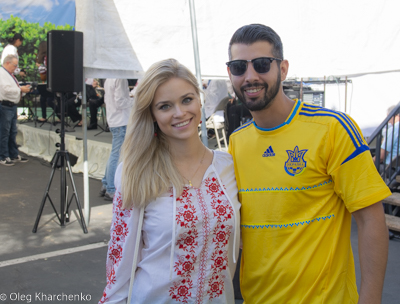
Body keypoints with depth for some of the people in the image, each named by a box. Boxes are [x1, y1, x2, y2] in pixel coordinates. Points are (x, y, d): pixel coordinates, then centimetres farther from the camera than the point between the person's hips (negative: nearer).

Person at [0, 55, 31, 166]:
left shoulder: (10, 74, 19)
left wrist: (24, 88, 9)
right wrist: (21, 89, -16)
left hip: (12, 106, 10)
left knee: (12, 132, 16)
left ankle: (14, 155, 25)